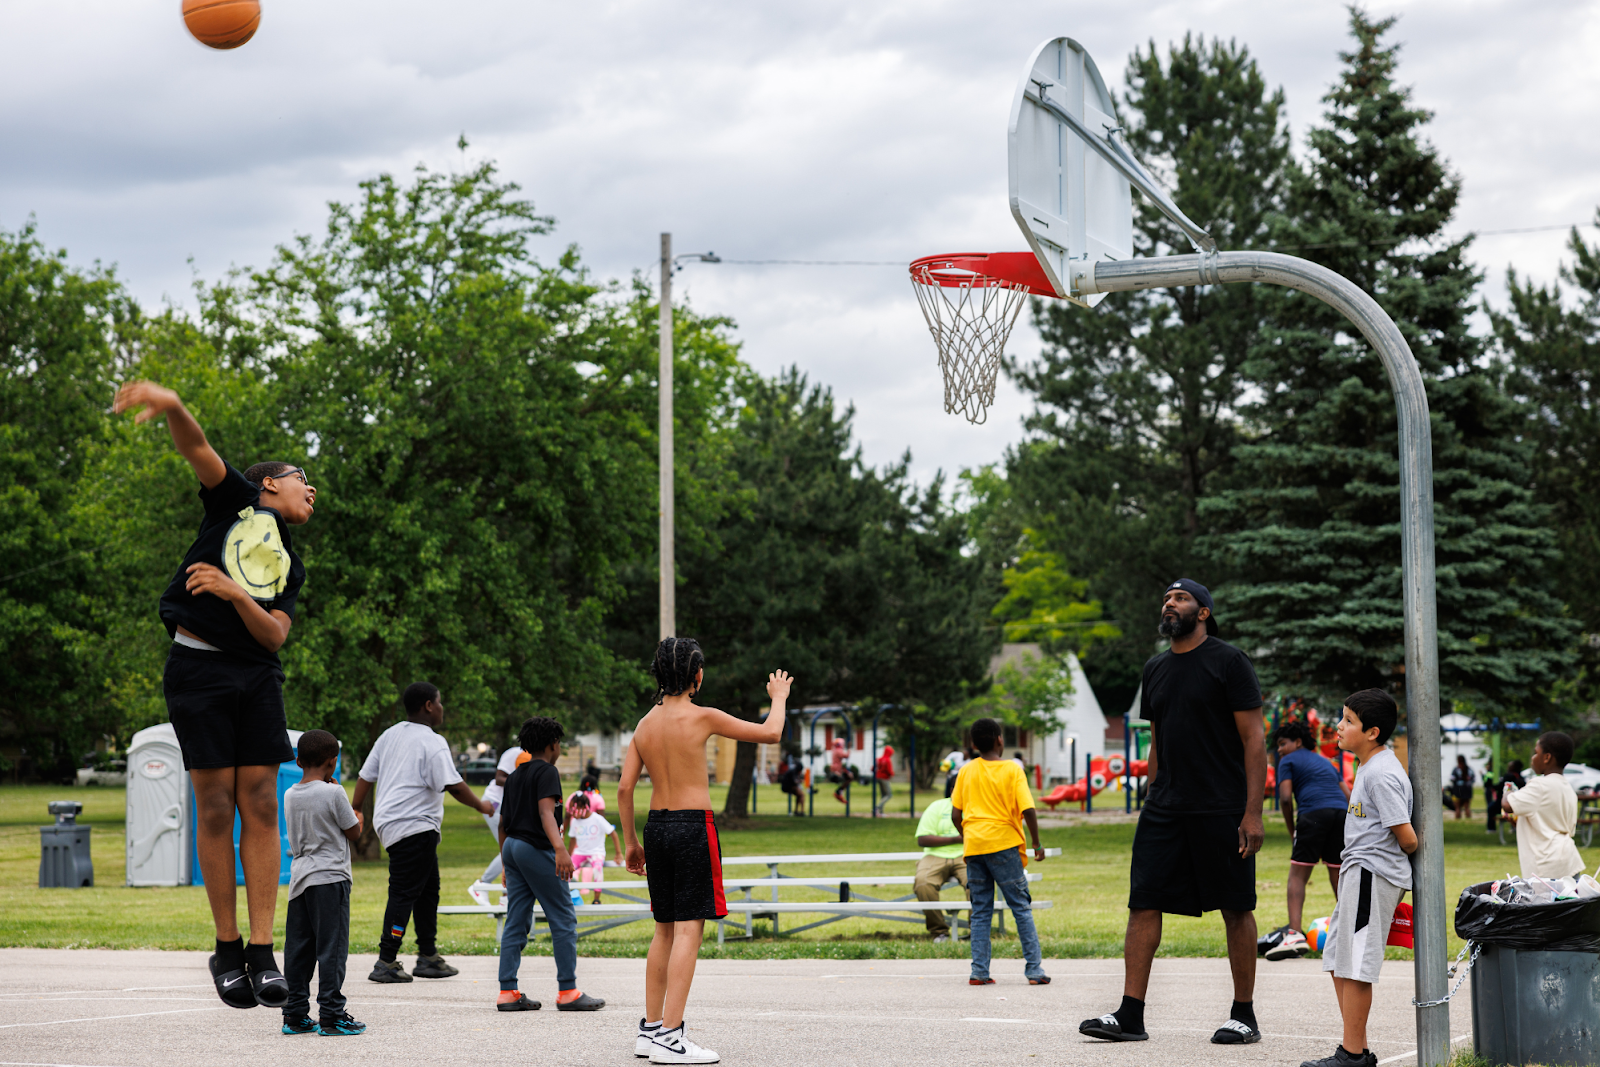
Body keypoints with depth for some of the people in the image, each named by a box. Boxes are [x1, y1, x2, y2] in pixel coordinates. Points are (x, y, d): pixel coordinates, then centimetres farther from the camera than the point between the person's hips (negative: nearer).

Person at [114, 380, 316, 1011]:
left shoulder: (290, 568, 20)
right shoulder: (237, 500, 11)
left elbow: (274, 635, 4)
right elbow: (198, 449, -8)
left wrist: (235, 593, -14)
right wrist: (171, 406, -30)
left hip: (256, 675, 4)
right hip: (198, 667, -4)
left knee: (260, 805, -5)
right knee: (215, 808, -4)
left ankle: (262, 954, -6)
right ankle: (227, 951, 3)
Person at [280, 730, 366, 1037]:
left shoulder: (290, 795, 8)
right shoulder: (333, 793, -10)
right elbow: (353, 831, -4)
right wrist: (356, 813, 17)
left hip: (299, 878, 6)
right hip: (330, 877, -6)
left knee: (297, 949, 8)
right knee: (331, 948, -5)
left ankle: (295, 1015, 10)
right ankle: (331, 1016, -6)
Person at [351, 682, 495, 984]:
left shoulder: (390, 735, 15)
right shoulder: (432, 743, -12)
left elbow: (366, 776, 17)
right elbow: (454, 785, -18)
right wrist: (480, 806, -3)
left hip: (389, 821, 10)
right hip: (415, 827, -10)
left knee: (428, 888, 16)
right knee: (403, 893, -9)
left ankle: (428, 957, 20)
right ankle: (386, 963, -11)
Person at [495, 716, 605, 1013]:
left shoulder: (515, 776, 18)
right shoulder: (546, 772, -7)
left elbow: (503, 823, 21)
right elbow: (546, 812, -22)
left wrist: (507, 865, 29)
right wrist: (560, 848, -35)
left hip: (512, 845, 9)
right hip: (536, 848, -8)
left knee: (516, 922, 7)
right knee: (564, 919, -2)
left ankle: (507, 992, 2)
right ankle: (567, 991, -3)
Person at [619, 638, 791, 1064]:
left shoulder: (646, 723, 8)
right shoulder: (702, 717, -9)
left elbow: (625, 787, 7)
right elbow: (771, 734, -4)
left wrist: (630, 842, 16)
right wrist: (779, 697, 16)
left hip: (656, 826, 7)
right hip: (693, 826, -7)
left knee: (666, 931, 16)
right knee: (688, 930, -7)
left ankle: (650, 1029, 20)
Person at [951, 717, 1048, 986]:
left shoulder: (966, 771, 7)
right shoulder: (1012, 769, -3)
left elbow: (955, 815, 7)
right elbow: (1028, 810, -11)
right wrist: (1037, 845, 0)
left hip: (973, 846, 3)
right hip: (1003, 843, -3)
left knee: (980, 911, 8)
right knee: (1021, 907, 3)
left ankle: (979, 972, 1)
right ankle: (1035, 970, -1)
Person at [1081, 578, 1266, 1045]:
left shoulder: (1228, 662, -5)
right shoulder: (1155, 670, 14)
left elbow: (1254, 739, -8)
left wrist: (1253, 812, -14)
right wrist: (1153, 803, 15)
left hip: (1222, 810, -6)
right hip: (1164, 810, 6)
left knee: (1236, 909, 2)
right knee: (1143, 903, -2)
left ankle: (1244, 1016, 10)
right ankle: (1130, 1015, -1)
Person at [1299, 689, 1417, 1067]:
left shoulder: (1381, 774, -17)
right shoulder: (1370, 768, 15)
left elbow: (1407, 839, -18)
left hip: (1371, 874, -11)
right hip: (1360, 874, 11)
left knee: (1354, 966, -7)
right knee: (1337, 961, 13)